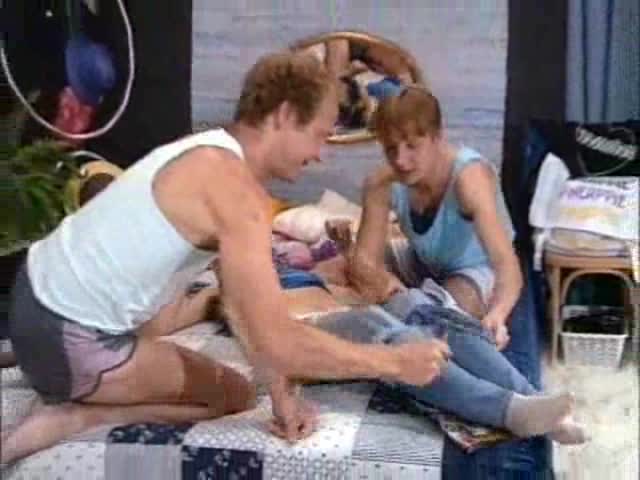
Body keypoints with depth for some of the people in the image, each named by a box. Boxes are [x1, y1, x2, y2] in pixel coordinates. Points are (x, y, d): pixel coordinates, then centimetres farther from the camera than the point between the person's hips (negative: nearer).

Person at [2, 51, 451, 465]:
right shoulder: (235, 188, -24)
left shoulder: (210, 155, 7)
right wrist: (395, 362, -18)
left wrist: (284, 392, -4)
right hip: (66, 338, -9)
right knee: (234, 395, 7)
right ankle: (74, 416, -3)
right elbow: (274, 344, -29)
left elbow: (243, 301, 5)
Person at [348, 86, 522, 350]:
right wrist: (382, 279, -50)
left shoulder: (468, 176, -37)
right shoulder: (381, 184, -24)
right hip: (423, 262, 5)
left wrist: (496, 314, -68)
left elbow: (507, 262, -47)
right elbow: (363, 260, -24)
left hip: (478, 267, -4)